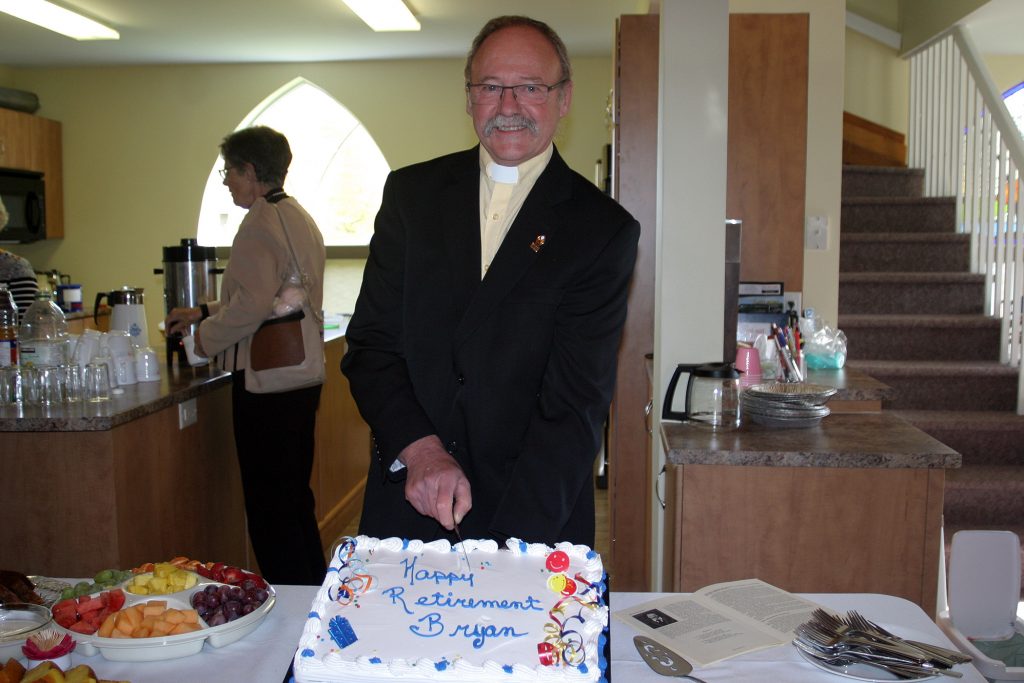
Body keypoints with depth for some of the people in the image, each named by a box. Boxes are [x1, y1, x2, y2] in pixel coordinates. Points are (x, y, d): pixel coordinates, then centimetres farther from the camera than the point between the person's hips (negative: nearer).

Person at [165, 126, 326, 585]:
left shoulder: (260, 223, -14)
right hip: (299, 373, 10)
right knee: (296, 499, 19)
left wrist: (207, 336, -7)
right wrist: (204, 313, 26)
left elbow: (253, 305, -24)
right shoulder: (299, 217, 16)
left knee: (270, 504, -1)